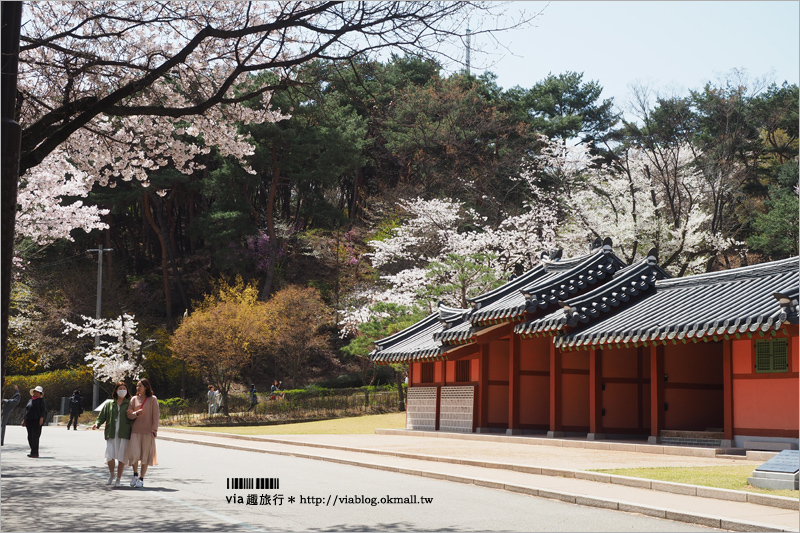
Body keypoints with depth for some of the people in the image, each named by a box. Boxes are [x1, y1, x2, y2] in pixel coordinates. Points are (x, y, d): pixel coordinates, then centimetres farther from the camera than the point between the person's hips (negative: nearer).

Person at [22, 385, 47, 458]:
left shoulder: (41, 400, 2)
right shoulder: (30, 400, 21)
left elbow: (44, 411, -6)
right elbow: (26, 411, 25)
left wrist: (41, 418, -19)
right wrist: (24, 420, 19)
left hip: (37, 421, -7)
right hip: (29, 421, 7)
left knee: (35, 436, -12)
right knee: (30, 437, 6)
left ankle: (35, 453, -11)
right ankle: (33, 452, 14)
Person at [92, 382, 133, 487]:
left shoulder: (129, 404, 8)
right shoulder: (108, 404, 14)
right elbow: (102, 416, 14)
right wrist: (97, 424, -7)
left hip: (124, 435, -1)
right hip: (111, 434, 1)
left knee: (122, 458, -2)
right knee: (109, 456, -9)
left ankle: (118, 479, 12)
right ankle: (111, 475, 18)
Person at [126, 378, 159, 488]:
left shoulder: (152, 399, 2)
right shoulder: (134, 399, 9)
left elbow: (155, 416, 0)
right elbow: (129, 415, 6)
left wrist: (154, 429, -8)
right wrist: (136, 413, -14)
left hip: (147, 431, -2)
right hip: (135, 431, 2)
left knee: (145, 455, 1)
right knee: (134, 453, -10)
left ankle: (141, 479, 12)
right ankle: (135, 474, 12)